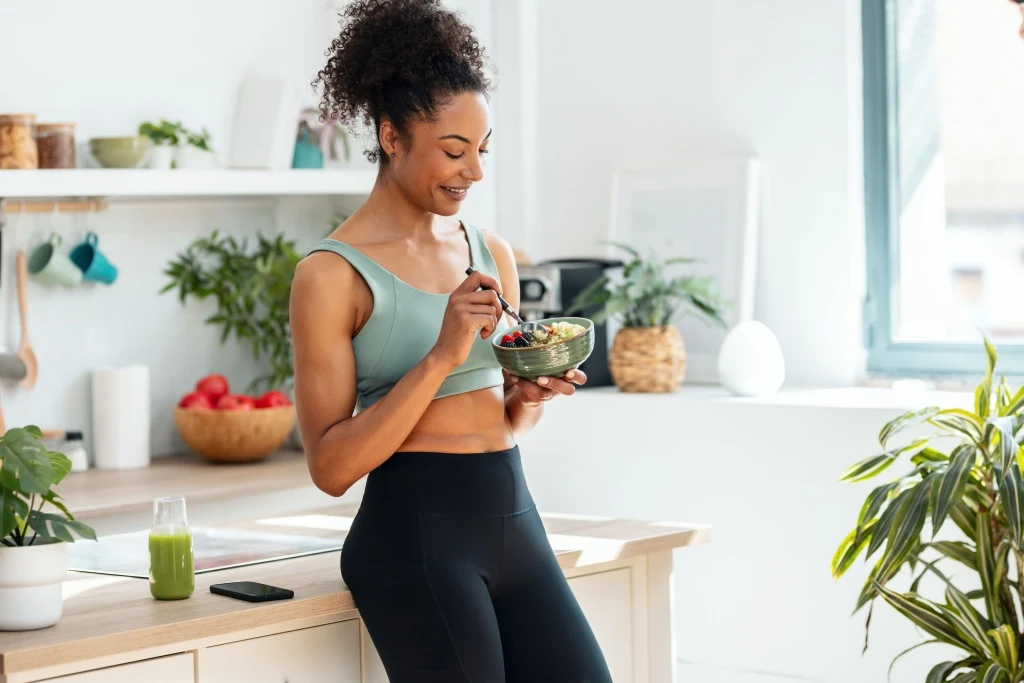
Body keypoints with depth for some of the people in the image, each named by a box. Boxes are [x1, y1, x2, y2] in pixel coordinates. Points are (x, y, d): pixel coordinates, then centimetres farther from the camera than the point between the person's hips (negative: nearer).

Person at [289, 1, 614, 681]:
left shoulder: (492, 253, 12)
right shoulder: (333, 274, -7)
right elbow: (331, 464, -12)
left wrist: (531, 394, 0)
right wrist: (441, 357, -19)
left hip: (513, 520, 6)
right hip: (415, 535, -6)